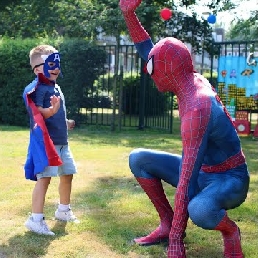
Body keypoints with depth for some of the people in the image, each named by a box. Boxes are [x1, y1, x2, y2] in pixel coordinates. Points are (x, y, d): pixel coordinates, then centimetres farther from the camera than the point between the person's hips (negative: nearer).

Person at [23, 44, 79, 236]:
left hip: (62, 141, 10)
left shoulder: (56, 88, 15)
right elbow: (37, 113, -26)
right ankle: (36, 219, -8)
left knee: (67, 174, 18)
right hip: (45, 141, -10)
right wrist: (51, 110, -42)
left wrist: (66, 123, 37)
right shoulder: (38, 88, -14)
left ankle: (64, 210, 36)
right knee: (44, 177, -13)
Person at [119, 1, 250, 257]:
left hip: (230, 180, -8)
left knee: (198, 209, -42)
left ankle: (230, 231, -7)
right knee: (138, 159, -1)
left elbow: (187, 178, -35)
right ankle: (167, 223, 7)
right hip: (202, 171, 8)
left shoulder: (197, 108, -33)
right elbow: (148, 51, 6)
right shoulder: (191, 81, -5)